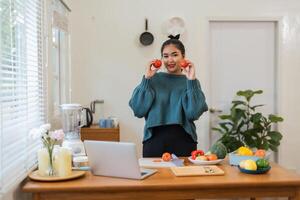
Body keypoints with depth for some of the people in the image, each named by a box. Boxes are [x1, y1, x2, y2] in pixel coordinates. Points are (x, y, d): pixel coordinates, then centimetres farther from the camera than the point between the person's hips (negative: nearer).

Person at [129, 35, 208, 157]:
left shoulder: (191, 81, 5)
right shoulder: (154, 79, 6)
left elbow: (193, 113, -10)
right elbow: (139, 110, -3)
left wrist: (191, 80, -12)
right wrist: (147, 78, -7)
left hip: (183, 141, 0)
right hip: (155, 139, 0)